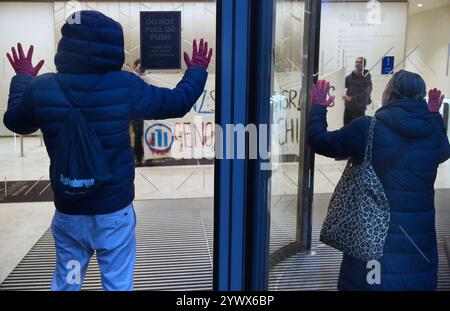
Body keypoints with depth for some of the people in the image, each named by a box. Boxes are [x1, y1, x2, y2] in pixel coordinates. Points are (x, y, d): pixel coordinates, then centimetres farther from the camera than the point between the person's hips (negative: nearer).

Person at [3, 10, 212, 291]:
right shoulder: (125, 86, -16)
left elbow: (14, 122, 12)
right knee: (117, 284, 13)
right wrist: (197, 71, 18)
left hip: (68, 212, 2)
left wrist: (23, 78, 28)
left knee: (66, 283, 20)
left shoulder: (41, 88, -10)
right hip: (114, 211, -2)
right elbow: (179, 102, -1)